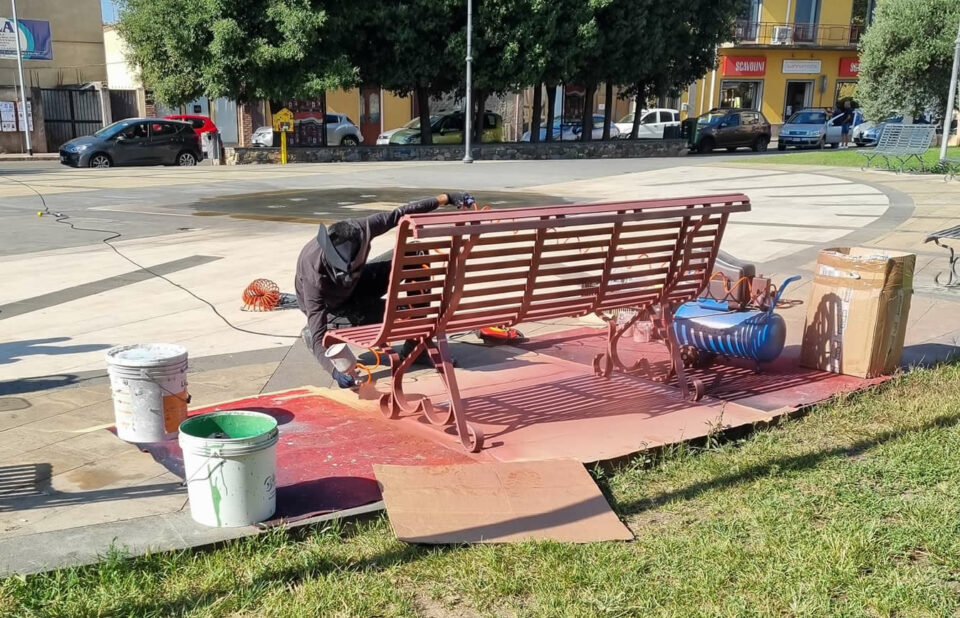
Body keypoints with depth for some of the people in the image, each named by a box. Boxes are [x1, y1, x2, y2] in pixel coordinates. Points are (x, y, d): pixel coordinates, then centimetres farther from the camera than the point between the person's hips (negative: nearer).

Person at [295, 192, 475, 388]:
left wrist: (446, 198, -15)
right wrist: (335, 371, -57)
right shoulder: (314, 274, -40)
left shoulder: (360, 230, -30)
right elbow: (318, 335, -41)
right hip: (330, 308, -6)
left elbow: (400, 214, -15)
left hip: (356, 287, 6)